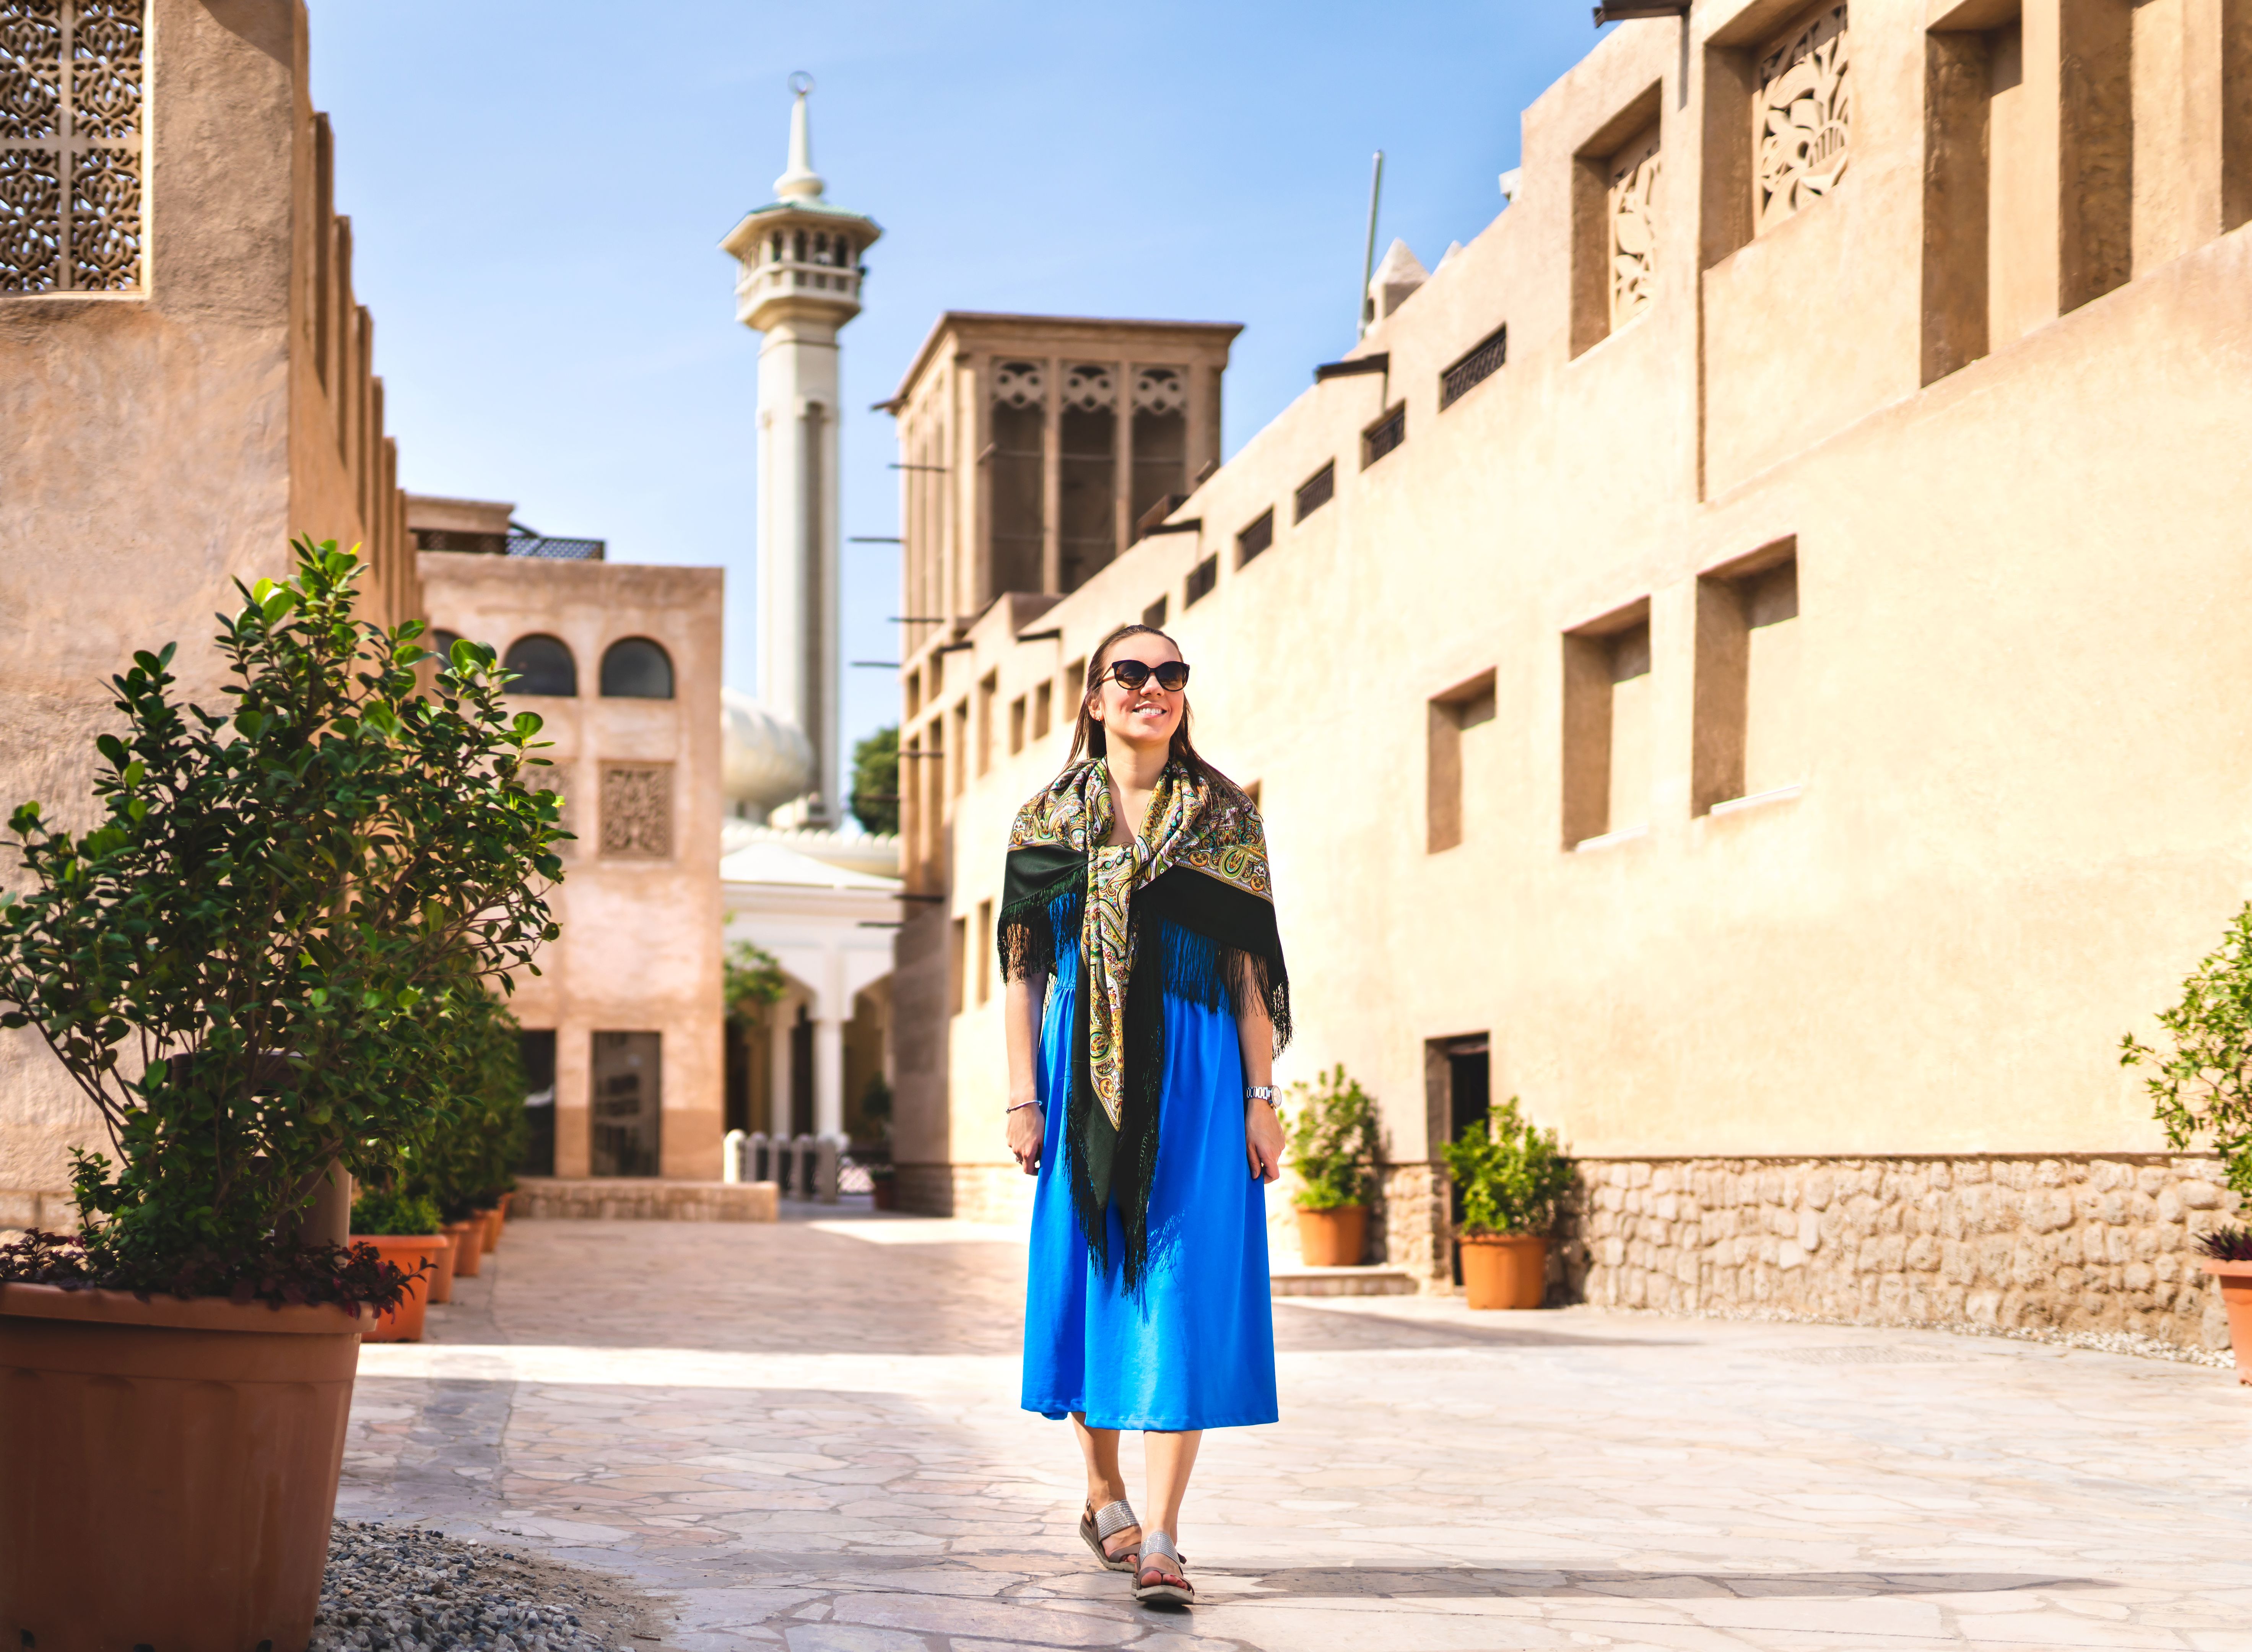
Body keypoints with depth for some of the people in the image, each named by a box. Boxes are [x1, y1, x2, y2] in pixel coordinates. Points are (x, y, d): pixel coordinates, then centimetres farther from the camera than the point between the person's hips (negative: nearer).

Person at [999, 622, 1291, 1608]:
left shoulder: (1224, 818, 5)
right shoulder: (1047, 819, 8)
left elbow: (1250, 969, 2)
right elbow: (1022, 969, 6)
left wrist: (1261, 1097, -4)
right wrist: (1023, 1093, -1)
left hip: (1195, 1076, -1)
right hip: (1082, 1073, 2)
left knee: (1184, 1295, -8)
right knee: (1084, 1278, 6)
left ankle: (1160, 1543, -8)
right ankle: (1105, 1498, 27)